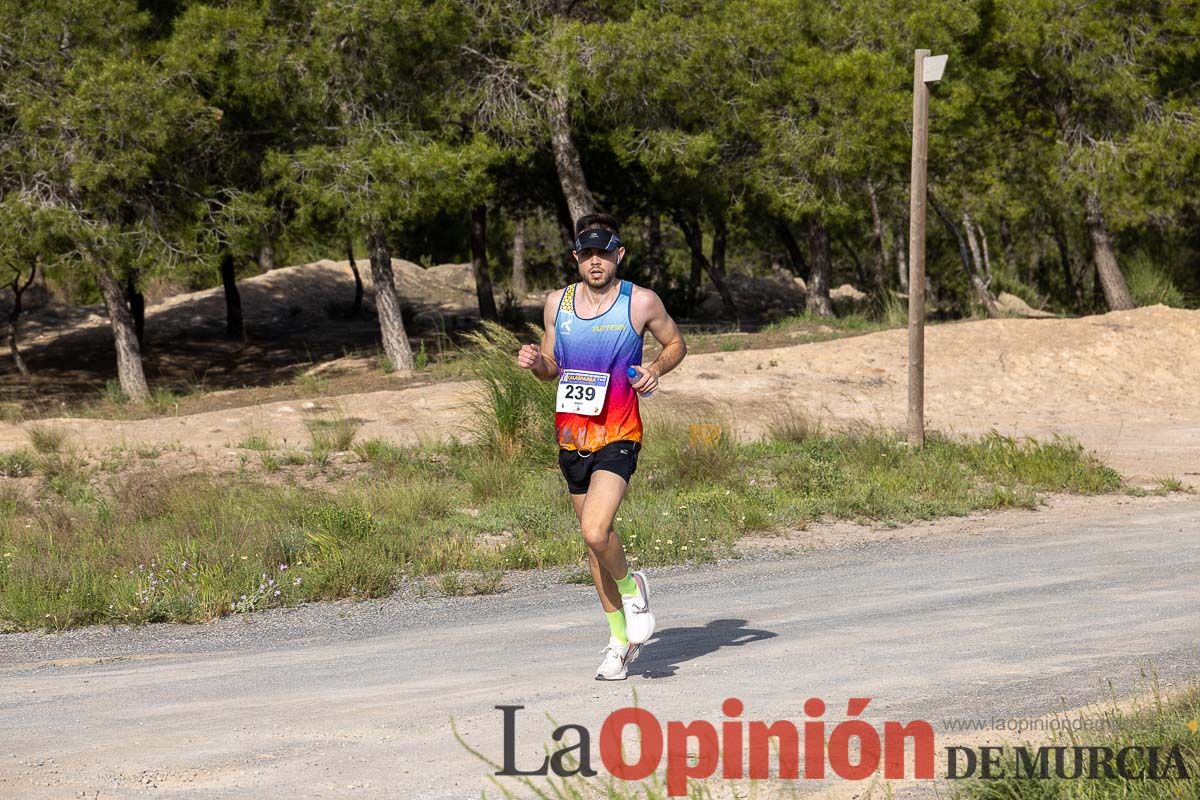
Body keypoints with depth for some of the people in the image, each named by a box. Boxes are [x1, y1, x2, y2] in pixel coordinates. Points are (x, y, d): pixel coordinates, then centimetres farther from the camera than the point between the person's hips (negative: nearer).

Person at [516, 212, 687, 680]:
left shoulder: (641, 303, -5)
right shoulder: (557, 304, 5)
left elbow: (676, 343, 11)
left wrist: (657, 369, -9)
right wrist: (535, 363, -6)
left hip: (618, 436, -5)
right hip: (571, 436, 5)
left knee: (595, 531, -23)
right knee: (594, 538, 11)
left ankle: (630, 587, 10)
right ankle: (620, 639, 25)